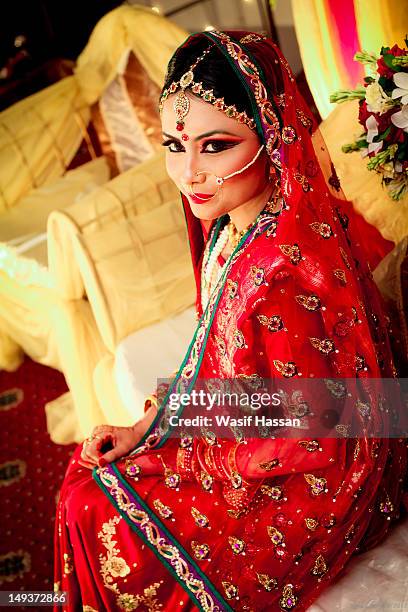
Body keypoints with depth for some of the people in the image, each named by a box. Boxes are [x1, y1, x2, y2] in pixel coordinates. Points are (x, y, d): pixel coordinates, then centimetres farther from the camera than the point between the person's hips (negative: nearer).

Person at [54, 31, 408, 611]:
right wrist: (143, 429, -1)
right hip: (233, 429, 8)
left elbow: (308, 437, -25)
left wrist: (195, 455, -13)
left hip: (305, 483, -8)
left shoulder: (284, 274, -36)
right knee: (87, 487, 11)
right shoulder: (228, 229, -8)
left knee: (109, 529, 1)